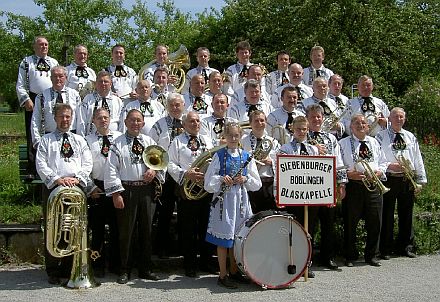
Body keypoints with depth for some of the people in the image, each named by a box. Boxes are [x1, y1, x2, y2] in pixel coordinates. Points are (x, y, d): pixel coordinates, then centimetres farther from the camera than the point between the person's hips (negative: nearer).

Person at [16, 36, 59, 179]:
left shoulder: (54, 63, 15)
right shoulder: (26, 62, 5)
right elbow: (20, 85, 1)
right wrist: (26, 100, -11)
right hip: (33, 101, -3)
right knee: (33, 135, -2)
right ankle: (32, 170, 2)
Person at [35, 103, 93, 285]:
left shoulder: (79, 140, 18)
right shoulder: (46, 140, 10)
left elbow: (88, 163, 8)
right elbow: (41, 164, -2)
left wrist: (77, 178, -9)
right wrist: (56, 179, -15)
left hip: (76, 188, 2)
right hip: (53, 187, -2)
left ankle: (70, 269, 12)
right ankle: (53, 271, 5)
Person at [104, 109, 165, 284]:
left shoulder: (149, 142, 13)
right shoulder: (118, 143, 0)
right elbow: (111, 170, -5)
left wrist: (154, 170, -8)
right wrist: (116, 193, -12)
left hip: (147, 189, 4)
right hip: (126, 189, -4)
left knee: (146, 230, 9)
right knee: (126, 231, 2)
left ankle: (145, 269, 20)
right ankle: (125, 271, 12)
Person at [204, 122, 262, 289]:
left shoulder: (246, 156, 8)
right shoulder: (219, 155, 1)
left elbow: (257, 183, 7)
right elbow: (208, 182, -3)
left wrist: (245, 179, -11)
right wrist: (222, 179, -19)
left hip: (241, 199, 3)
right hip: (224, 199, -3)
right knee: (223, 237, -1)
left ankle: (234, 271, 25)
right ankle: (223, 275, 8)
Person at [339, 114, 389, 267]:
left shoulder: (374, 143, 15)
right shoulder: (343, 143, 3)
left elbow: (383, 163, 17)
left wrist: (378, 172, -3)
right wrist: (349, 174, -16)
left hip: (373, 186, 3)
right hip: (353, 187, -3)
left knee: (375, 223, 5)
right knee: (350, 223, 2)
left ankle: (372, 255, 20)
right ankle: (350, 256, 15)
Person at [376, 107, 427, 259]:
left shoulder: (411, 137, 13)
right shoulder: (381, 136, 1)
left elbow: (418, 160, 13)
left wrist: (420, 181, 8)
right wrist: (390, 166, -18)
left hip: (408, 180, 4)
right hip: (388, 179, -4)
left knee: (406, 214, 10)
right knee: (387, 215, 0)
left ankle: (405, 247, 20)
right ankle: (385, 249, 8)